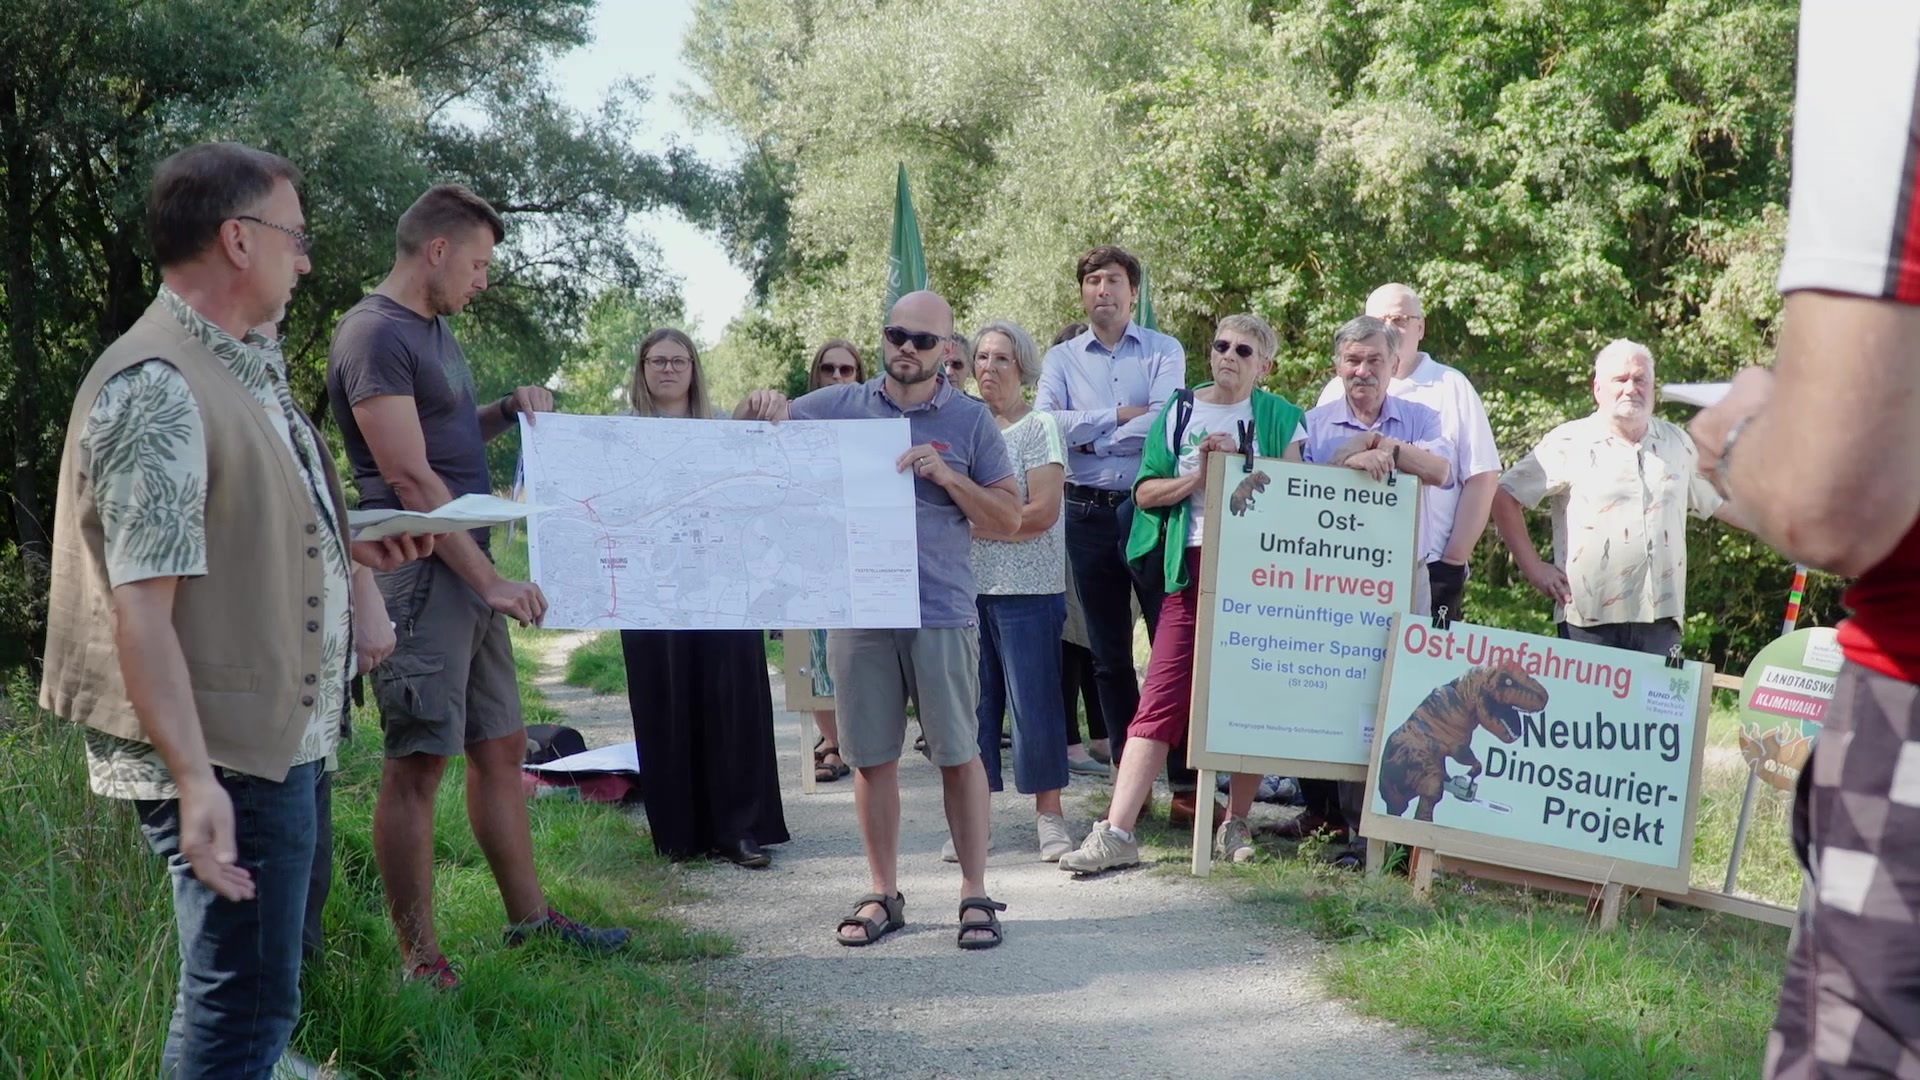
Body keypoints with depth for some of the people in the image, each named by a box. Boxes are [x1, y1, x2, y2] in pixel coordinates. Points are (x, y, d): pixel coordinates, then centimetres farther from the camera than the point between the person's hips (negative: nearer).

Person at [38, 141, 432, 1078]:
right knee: (246, 1002, -1)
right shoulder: (156, 390, -20)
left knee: (267, 979, 23)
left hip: (287, 731, 10)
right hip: (228, 758, -10)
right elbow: (139, 607, -26)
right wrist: (195, 781, -31)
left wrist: (352, 554, 8)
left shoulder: (248, 368, 10)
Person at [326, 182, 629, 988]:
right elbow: (411, 480, -19)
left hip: (465, 571, 10)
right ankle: (419, 961, 2)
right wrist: (491, 582, -18)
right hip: (418, 572, -10)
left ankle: (529, 917, 25)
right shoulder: (375, 336, -13)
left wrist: (508, 411, 10)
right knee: (418, 762, -5)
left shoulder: (434, 330, 18)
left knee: (500, 747, 14)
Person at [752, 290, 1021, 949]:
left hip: (942, 615, -1)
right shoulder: (837, 406, 7)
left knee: (959, 754, 3)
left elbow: (1009, 518, 3)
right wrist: (761, 410, -11)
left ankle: (975, 895, 15)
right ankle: (883, 895, 21)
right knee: (872, 758, 8)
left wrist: (948, 477, -12)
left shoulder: (970, 421, 3)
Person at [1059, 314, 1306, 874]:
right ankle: (1116, 832, -8)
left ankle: (1236, 825, 18)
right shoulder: (1180, 412, 11)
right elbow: (1146, 492, 6)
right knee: (1161, 699, -6)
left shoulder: (1280, 418, 8)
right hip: (1193, 566, 0)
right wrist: (1198, 477, -8)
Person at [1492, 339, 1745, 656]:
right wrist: (1533, 567, -3)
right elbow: (1504, 496, 0)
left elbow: (1719, 501, 26)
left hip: (1660, 620, 4)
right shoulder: (1569, 443, 1)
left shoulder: (1677, 444, 16)